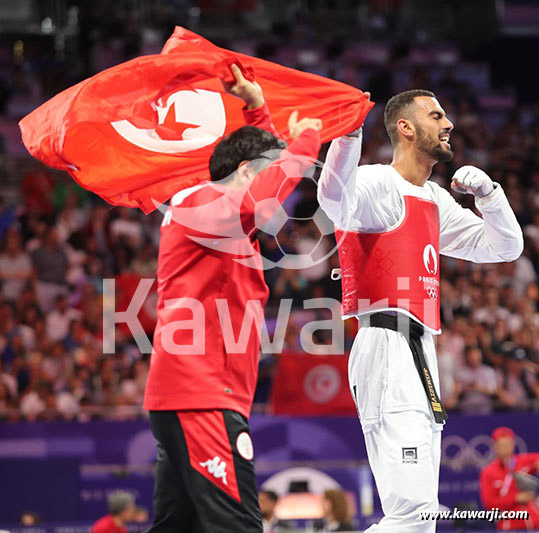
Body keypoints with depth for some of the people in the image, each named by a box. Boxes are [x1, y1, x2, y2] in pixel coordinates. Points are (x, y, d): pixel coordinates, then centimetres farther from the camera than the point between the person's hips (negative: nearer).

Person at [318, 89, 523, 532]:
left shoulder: (435, 201, 22)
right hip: (388, 349, -10)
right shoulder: (379, 184, -6)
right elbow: (336, 200, -30)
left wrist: (488, 192, 9)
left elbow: (503, 247, 26)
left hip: (419, 354, 10)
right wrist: (350, 130, -44)